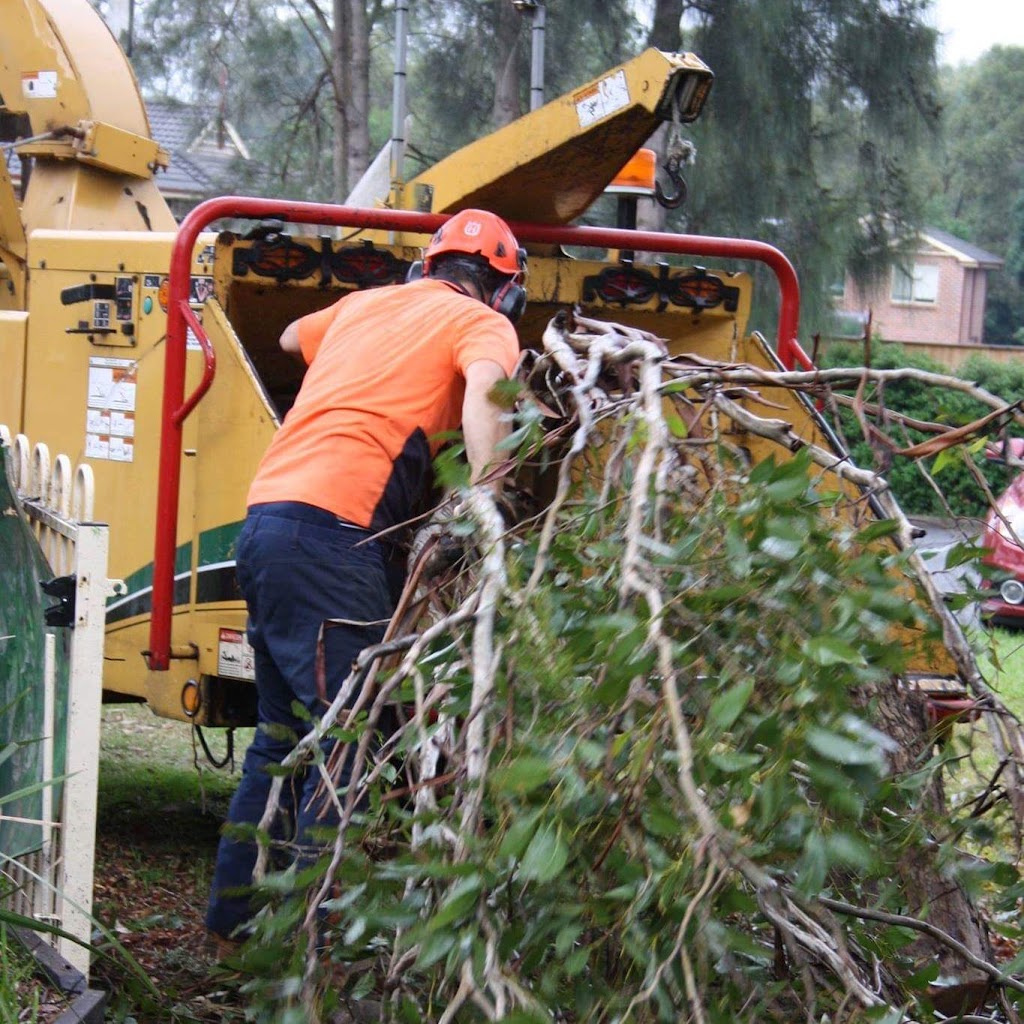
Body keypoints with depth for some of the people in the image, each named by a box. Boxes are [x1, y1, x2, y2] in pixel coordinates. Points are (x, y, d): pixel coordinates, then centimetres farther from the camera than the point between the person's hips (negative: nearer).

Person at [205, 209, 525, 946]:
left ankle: (233, 919, 23)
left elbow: (293, 339, 46)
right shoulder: (485, 324, 6)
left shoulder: (366, 304, 25)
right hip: (330, 530, -8)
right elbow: (482, 396, -17)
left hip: (266, 514, 8)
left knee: (285, 734, 18)